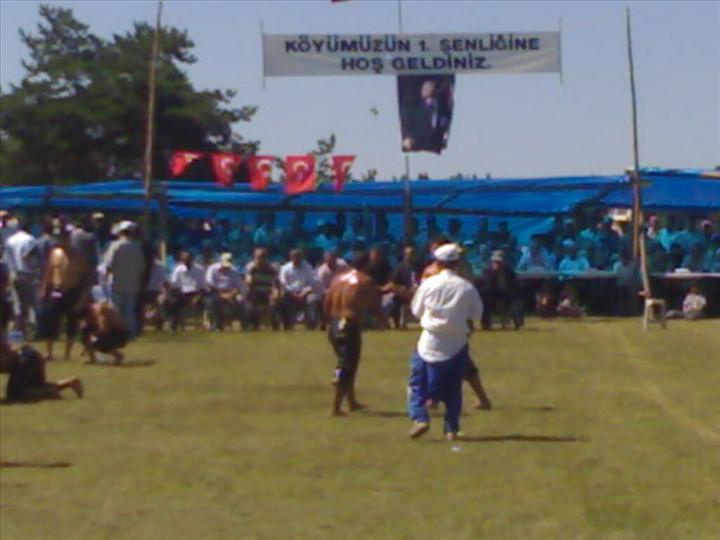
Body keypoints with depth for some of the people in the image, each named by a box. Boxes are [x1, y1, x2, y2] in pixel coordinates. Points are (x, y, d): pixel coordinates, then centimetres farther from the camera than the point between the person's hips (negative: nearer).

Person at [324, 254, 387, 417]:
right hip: (351, 327, -7)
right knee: (346, 367, -4)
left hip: (334, 326, 7)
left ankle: (352, 402, 33)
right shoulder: (366, 282, -6)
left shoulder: (338, 279, 11)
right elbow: (374, 306, -1)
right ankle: (336, 408, -9)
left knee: (346, 365, 22)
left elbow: (326, 304, 11)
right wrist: (383, 320, 17)